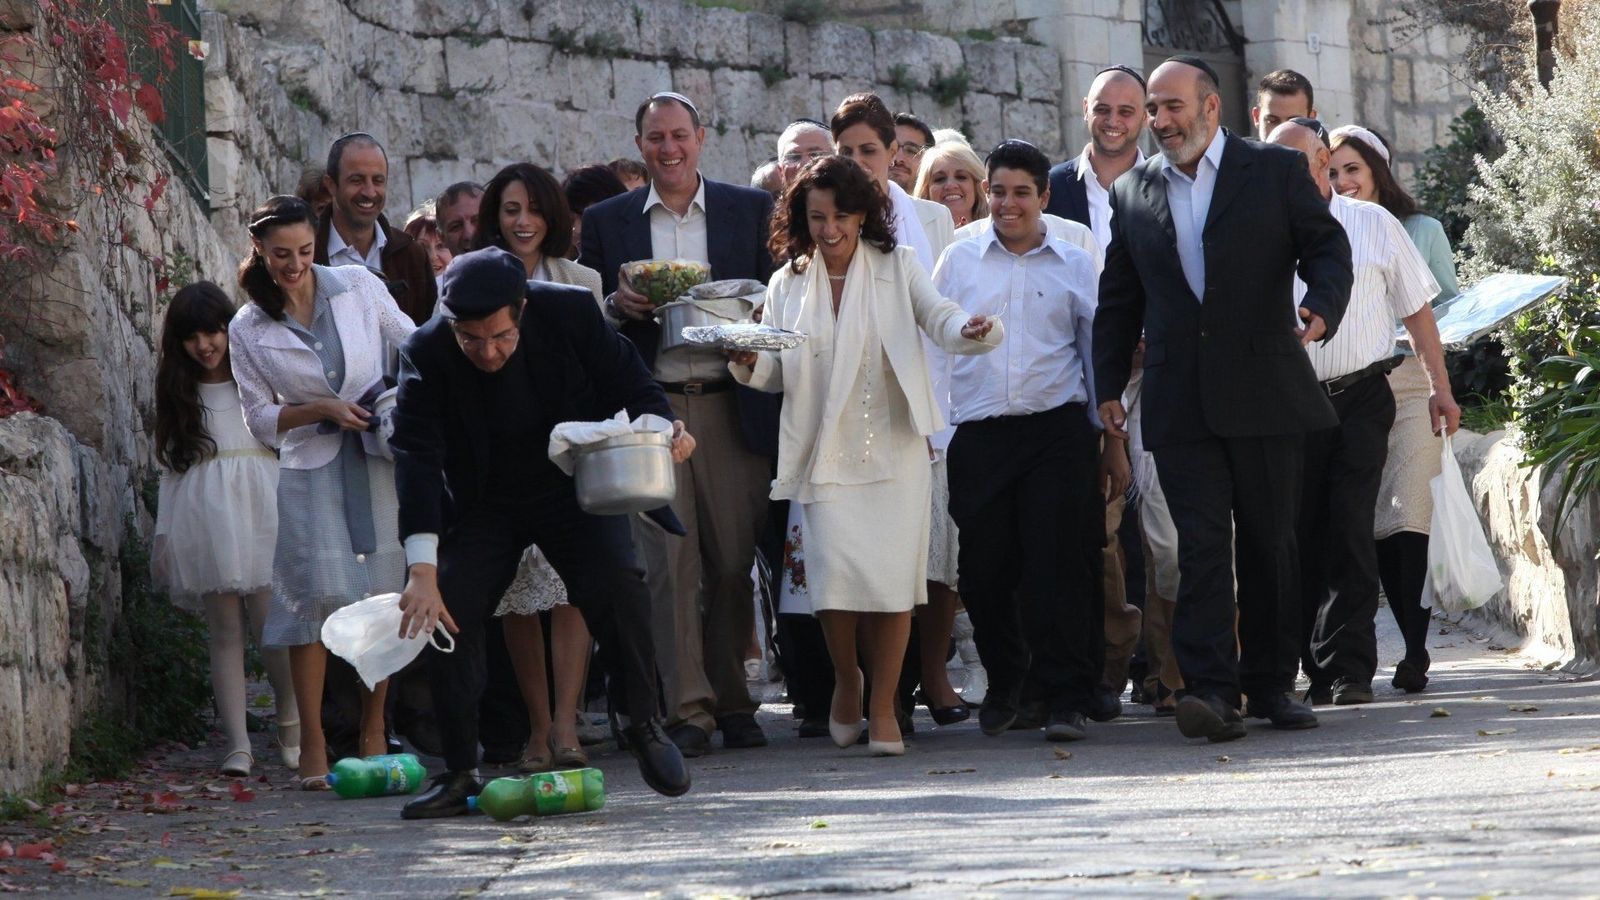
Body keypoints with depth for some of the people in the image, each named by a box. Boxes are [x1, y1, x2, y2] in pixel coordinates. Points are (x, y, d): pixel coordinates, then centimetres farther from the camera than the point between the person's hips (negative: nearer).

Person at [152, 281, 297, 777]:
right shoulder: (178, 392, 16)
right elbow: (172, 465, 17)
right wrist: (163, 533, 11)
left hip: (260, 510, -2)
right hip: (203, 516, 2)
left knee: (273, 625, -8)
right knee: (223, 630, -1)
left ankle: (292, 726, 14)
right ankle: (238, 745, -2)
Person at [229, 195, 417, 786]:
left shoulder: (358, 286, 3)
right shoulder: (248, 330, 3)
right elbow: (260, 417, 5)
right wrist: (321, 410, -10)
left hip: (381, 459, 1)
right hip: (310, 468, -1)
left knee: (383, 594, 1)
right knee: (319, 593, -11)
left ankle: (373, 736, 12)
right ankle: (313, 744, -6)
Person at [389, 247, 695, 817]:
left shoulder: (571, 312, -19)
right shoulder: (426, 355, -21)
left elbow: (629, 385, -4)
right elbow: (417, 458, -28)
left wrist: (663, 428, -28)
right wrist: (422, 570, -37)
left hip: (574, 489, 0)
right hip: (482, 507, 1)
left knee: (617, 585, -22)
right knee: (443, 612, -13)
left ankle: (644, 726, 0)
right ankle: (460, 773, -1)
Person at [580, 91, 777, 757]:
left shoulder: (751, 210, 10)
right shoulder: (607, 221, 11)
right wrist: (617, 306, -9)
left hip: (731, 408, 0)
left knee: (733, 564, 2)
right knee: (668, 562, -7)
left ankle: (732, 702, 13)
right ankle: (686, 709, -7)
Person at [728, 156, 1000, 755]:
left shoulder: (897, 267, 7)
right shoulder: (788, 285, 12)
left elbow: (937, 318, -6)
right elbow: (776, 375, 14)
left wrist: (969, 331, -28)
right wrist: (749, 363, -9)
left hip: (894, 447, -1)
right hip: (826, 452, 1)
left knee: (892, 576, -7)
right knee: (835, 572, -12)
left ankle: (883, 707, 6)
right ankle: (846, 678, 17)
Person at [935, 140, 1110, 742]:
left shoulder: (1074, 265, 11)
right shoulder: (958, 261, 11)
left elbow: (1099, 352, 14)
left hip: (1058, 428, -1)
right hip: (980, 436, 1)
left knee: (1059, 566, -8)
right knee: (986, 571, 2)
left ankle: (1063, 698, -5)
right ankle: (1005, 685, 22)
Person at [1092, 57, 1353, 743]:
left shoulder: (1277, 172, 5)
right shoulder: (1132, 193, 13)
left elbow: (1327, 247, 1)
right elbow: (1118, 300, 18)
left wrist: (1324, 307, -19)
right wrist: (1109, 386, 13)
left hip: (1265, 395, -1)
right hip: (1180, 402, 1)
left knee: (1269, 543, 6)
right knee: (1201, 544, -9)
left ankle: (1270, 682, 16)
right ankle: (1210, 688, -16)